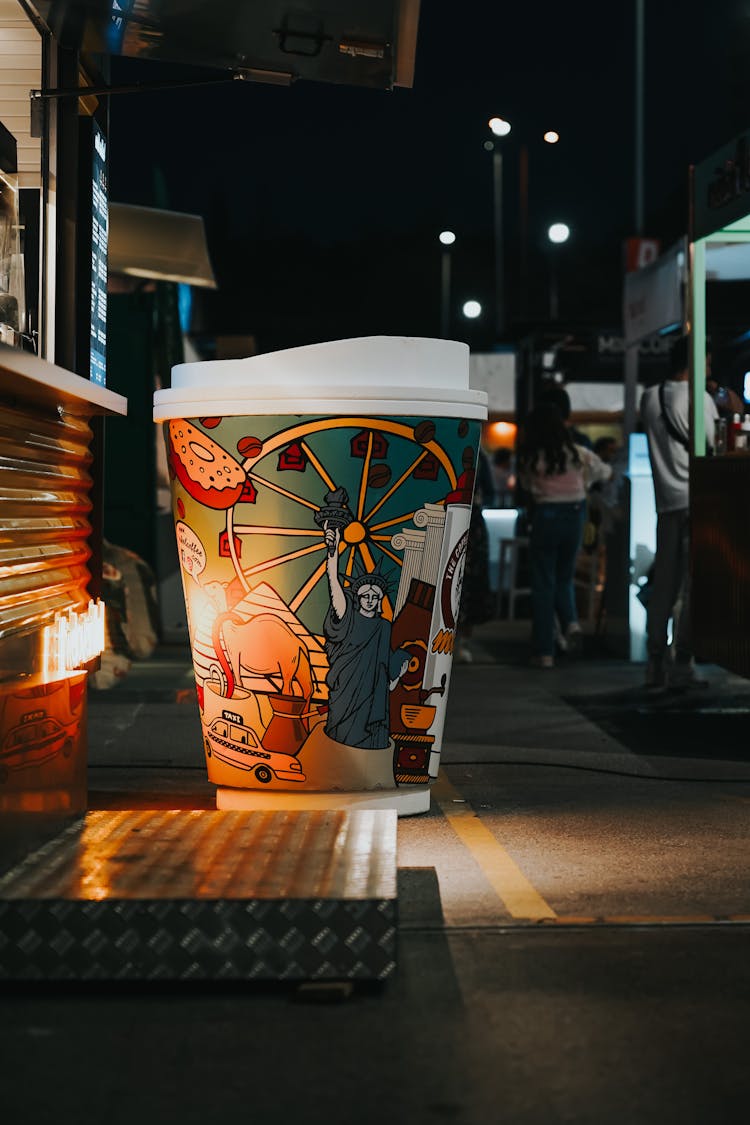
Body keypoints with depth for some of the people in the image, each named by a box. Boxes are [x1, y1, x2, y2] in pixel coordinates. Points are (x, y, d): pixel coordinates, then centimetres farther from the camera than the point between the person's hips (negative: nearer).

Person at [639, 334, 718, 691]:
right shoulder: (699, 398, -8)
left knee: (663, 585, 10)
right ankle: (681, 664, -5)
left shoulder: (649, 398, 10)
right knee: (692, 585, -3)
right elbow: (713, 448, -9)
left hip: (666, 501, 6)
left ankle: (655, 664, 11)